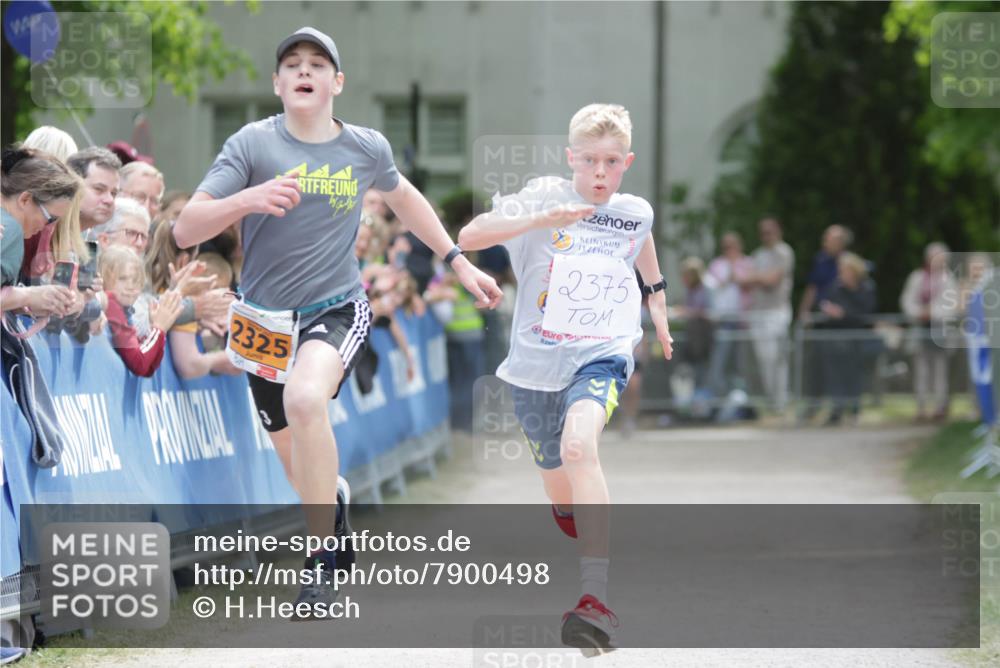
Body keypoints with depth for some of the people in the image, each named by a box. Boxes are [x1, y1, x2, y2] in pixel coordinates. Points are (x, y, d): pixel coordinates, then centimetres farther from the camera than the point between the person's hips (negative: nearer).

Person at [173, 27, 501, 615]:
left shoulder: (368, 148, -2)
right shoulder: (253, 144, -10)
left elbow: (404, 198, 22)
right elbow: (185, 230, -18)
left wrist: (461, 263, 22)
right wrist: (247, 199, -35)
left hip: (337, 308, -1)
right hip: (268, 319, 1)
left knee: (305, 400, -33)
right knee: (298, 463, 13)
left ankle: (325, 554, -21)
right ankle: (336, 499, 52)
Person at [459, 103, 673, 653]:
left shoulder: (636, 212, 5)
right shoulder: (543, 198, -6)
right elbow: (469, 236, -21)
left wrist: (657, 297, 39)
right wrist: (539, 220, -32)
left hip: (602, 355, -1)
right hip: (536, 363, 1)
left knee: (578, 445, -33)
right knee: (560, 496, 16)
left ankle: (595, 600, -42)